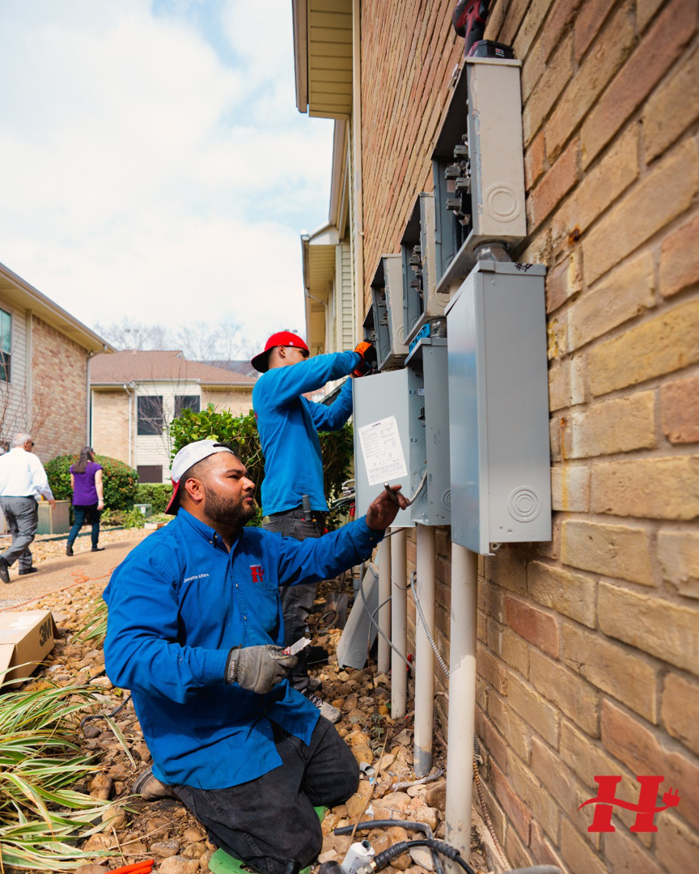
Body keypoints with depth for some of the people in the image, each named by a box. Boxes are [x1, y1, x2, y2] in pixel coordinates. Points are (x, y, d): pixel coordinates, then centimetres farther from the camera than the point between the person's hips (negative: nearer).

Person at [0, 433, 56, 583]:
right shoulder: (30, 458, -7)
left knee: (17, 534, 16)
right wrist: (50, 498, 4)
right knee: (27, 534, -2)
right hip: (24, 501, -7)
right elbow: (41, 482, -10)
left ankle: (25, 566, 21)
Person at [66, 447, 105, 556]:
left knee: (77, 523, 6)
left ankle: (69, 544, -15)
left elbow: (72, 484, 17)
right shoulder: (96, 467, -7)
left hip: (78, 501, 4)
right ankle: (95, 546, 16)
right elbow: (98, 483, -15)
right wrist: (101, 499, -18)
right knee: (95, 522, 10)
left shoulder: (74, 467, 9)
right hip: (92, 500, -4)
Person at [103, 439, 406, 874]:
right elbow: (126, 655, -29)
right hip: (206, 736, -8)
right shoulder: (154, 562, -21)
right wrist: (231, 665, -37)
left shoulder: (258, 545, 4)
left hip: (275, 708, 8)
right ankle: (186, 782, 10)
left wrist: (369, 527, -9)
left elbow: (315, 556, 10)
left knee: (342, 780, 15)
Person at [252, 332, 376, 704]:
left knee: (294, 601, 16)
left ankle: (292, 681, 27)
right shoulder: (270, 383, -4)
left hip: (304, 507, 11)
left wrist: (355, 378, 20)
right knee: (295, 603, -7)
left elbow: (333, 418, 29)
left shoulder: (298, 402, 27)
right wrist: (357, 357, 2)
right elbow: (324, 367, -16)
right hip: (291, 506, -11)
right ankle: (297, 694, 0)